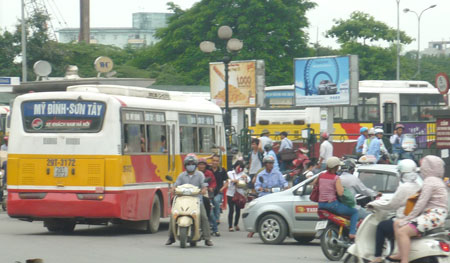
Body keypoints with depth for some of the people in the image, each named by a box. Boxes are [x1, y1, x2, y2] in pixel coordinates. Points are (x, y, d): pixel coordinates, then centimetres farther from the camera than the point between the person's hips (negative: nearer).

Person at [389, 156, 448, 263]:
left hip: (433, 217, -11)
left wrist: (408, 218, -12)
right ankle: (401, 254, 13)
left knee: (402, 232, -24)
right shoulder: (437, 180, 21)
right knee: (397, 223, 13)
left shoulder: (429, 181, -11)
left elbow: (421, 203, -17)